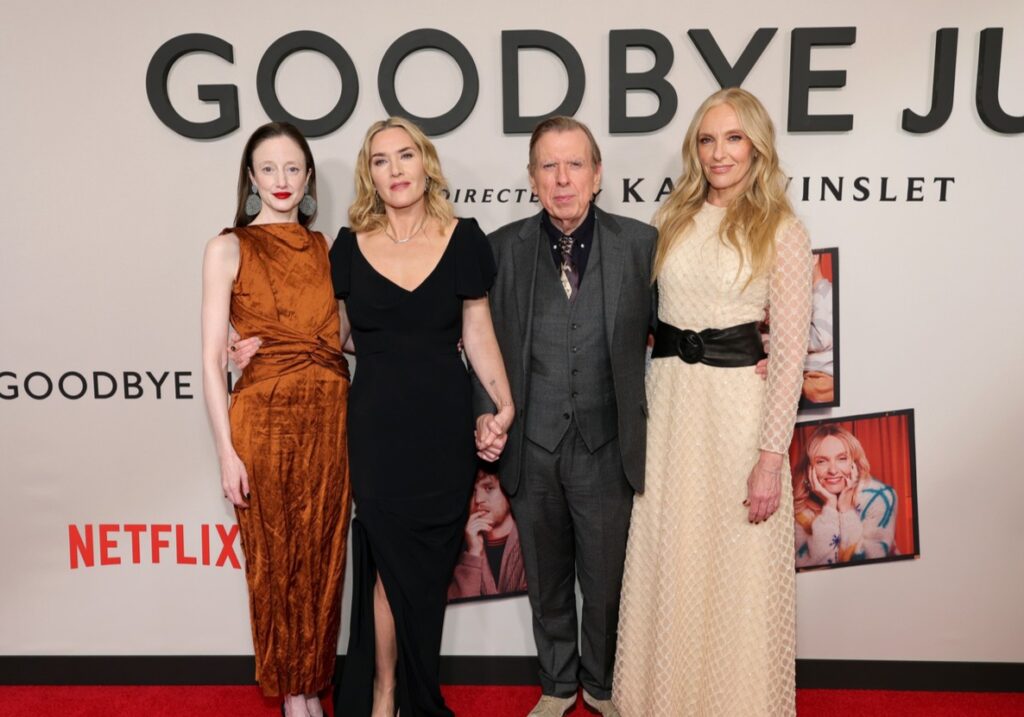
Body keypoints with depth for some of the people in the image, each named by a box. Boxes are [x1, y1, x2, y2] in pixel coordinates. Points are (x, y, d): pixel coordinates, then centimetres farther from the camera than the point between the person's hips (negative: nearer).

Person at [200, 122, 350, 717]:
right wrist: (227, 452, -9)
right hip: (264, 419, -3)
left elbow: (340, 335, 12)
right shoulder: (230, 247, -1)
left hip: (330, 420, 3)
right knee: (275, 560, 9)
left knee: (323, 557, 11)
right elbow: (213, 359, -4)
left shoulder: (324, 247, 10)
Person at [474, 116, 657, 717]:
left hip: (606, 448, -1)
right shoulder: (503, 248, 0)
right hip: (531, 449, 2)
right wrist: (487, 414, -6)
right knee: (546, 581, 18)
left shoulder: (641, 243, -3)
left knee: (606, 579, 13)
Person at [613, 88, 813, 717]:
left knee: (736, 570, 6)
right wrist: (637, 413, 0)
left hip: (738, 401, -4)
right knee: (666, 563, 12)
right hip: (668, 398, 4)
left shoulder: (782, 232, -5)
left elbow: (790, 355, -8)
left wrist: (771, 457, -12)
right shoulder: (672, 219, 8)